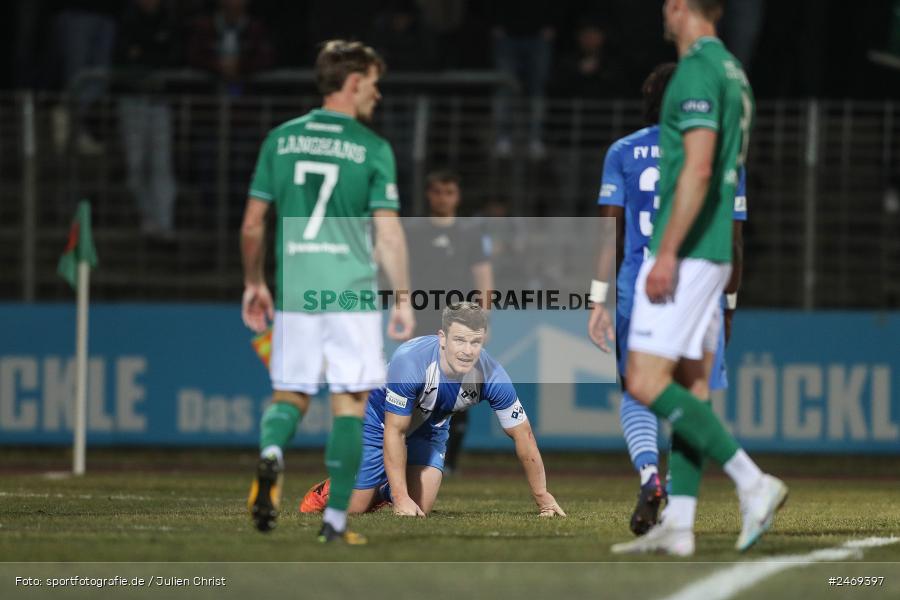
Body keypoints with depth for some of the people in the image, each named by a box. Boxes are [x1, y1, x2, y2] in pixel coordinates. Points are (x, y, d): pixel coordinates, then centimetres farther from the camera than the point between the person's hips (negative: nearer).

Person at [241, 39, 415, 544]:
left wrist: (254, 284, 21)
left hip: (294, 290, 3)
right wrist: (404, 298, -1)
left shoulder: (281, 139, 6)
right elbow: (388, 231, -7)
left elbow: (253, 223, 9)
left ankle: (272, 453, -20)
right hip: (353, 292, -3)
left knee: (290, 394, 13)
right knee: (350, 402, 5)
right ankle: (336, 518, 3)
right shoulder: (373, 149, -4)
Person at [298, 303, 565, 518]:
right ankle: (328, 490, 36)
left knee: (421, 509, -7)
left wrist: (542, 497, -11)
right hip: (378, 421, -4)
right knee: (353, 508, 0)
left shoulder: (491, 376, -29)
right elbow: (394, 432, -31)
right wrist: (402, 498, -31)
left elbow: (523, 434, -16)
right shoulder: (409, 361, -41)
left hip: (430, 429, 4)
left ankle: (384, 490, 27)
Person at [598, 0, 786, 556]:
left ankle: (752, 482, -16)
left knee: (646, 382, -12)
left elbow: (697, 169, -23)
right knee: (691, 384, 8)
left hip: (685, 251, -10)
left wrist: (667, 252, -23)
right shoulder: (732, 71, 17)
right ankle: (678, 525, 7)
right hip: (716, 252, 10)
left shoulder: (697, 71, -14)